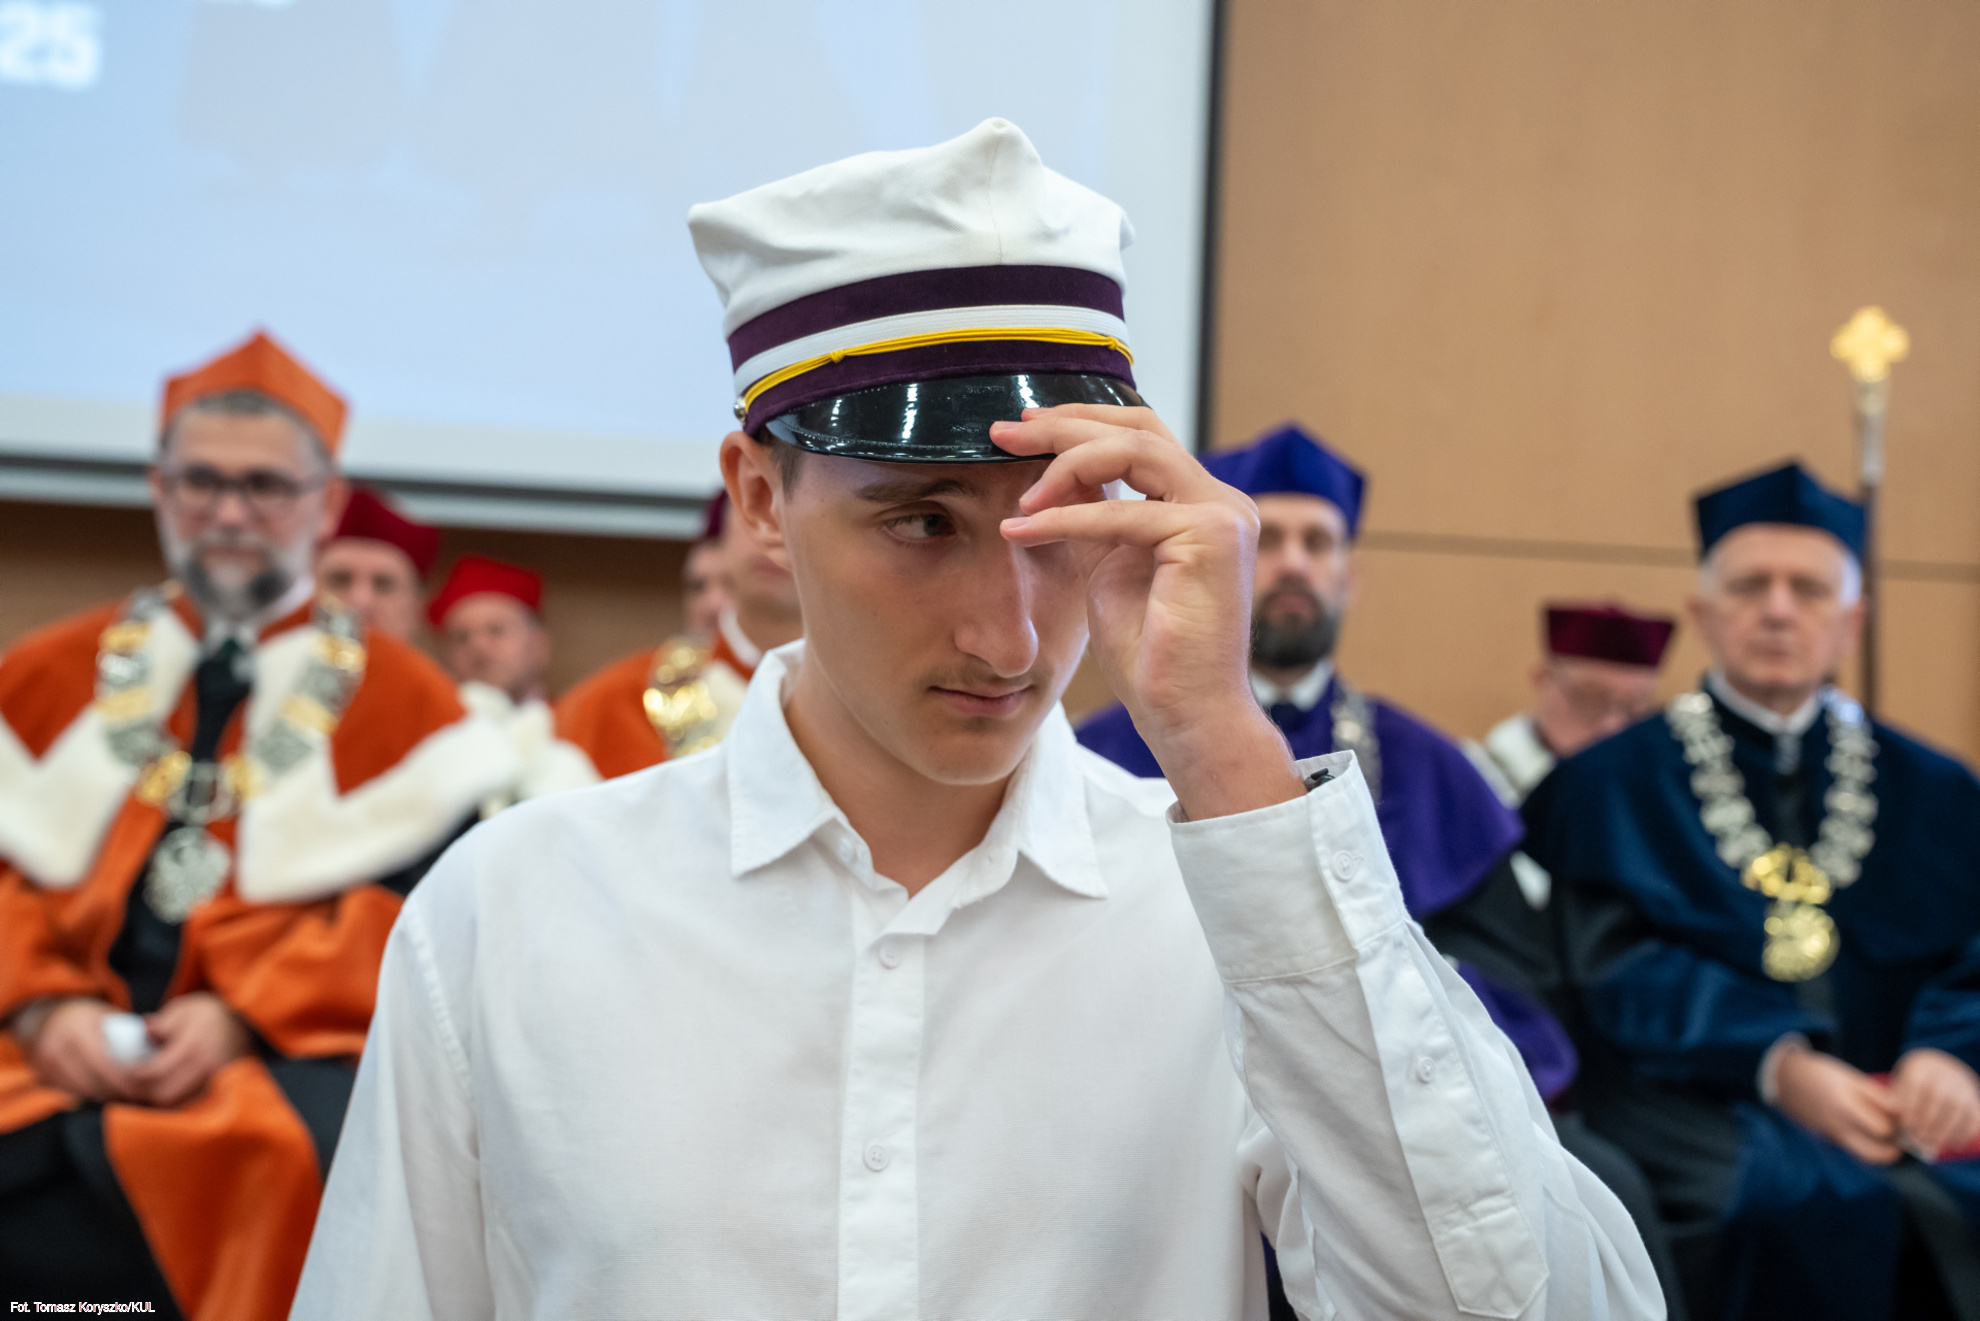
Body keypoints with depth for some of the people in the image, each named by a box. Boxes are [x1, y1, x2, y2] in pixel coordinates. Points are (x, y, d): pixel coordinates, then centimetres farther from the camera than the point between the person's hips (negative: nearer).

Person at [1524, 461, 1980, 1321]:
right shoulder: (1610, 785, 11)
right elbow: (1622, 970, -2)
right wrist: (1780, 1065, -17)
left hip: (1896, 1106, 3)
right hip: (1701, 1100, -2)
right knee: (1800, 1201, -34)